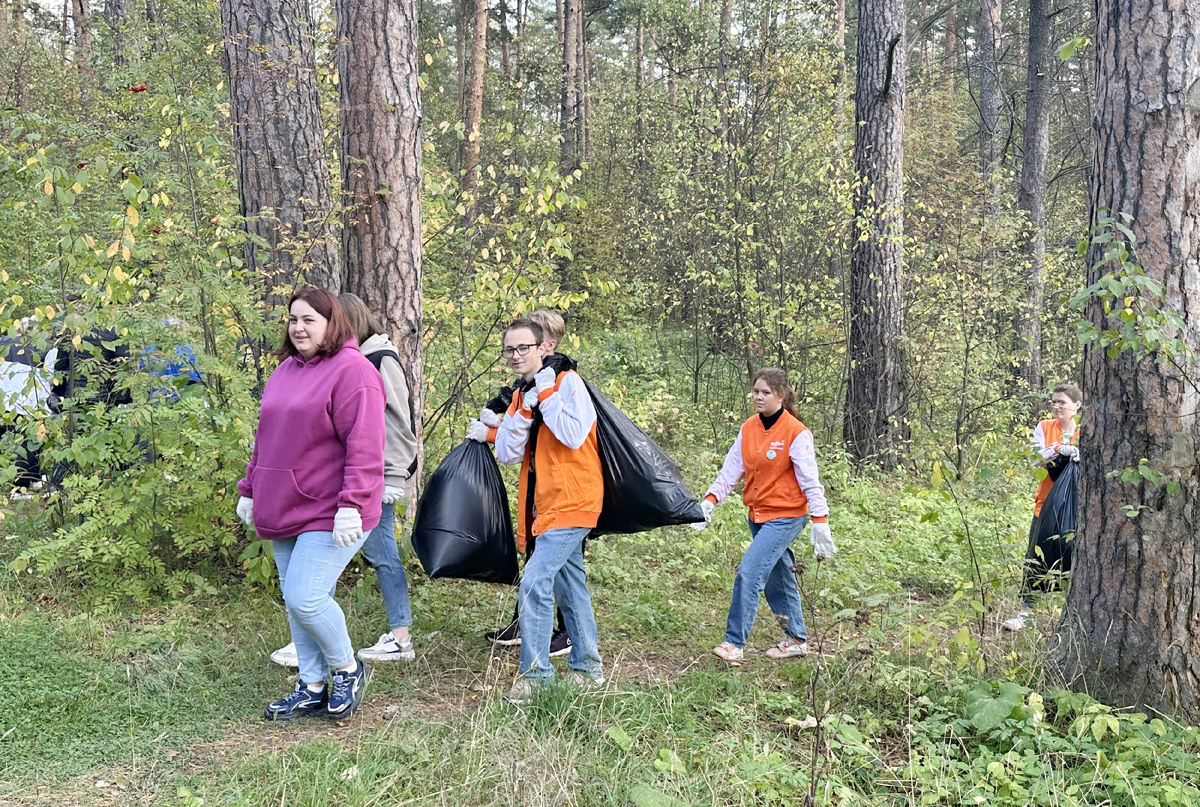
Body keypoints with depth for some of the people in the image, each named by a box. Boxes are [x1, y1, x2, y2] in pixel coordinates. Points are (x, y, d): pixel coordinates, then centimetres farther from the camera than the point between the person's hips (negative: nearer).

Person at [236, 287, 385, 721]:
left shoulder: (352, 370, -12)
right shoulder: (286, 369, 15)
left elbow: (363, 446, -18)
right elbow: (266, 437, 23)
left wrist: (351, 505, -23)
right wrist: (250, 490, 21)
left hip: (330, 514, -8)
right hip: (285, 509, 9)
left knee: (305, 598, -14)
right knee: (295, 602, 12)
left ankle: (347, 669, 11)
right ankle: (312, 688, 25)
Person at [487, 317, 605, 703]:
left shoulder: (568, 382, -8)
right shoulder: (520, 396, 14)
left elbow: (574, 436, -24)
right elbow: (508, 454, 2)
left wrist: (546, 392, -18)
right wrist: (524, 409, -8)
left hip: (571, 503, -9)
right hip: (545, 505, 9)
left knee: (534, 584, -16)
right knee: (569, 587, 16)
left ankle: (535, 672, -8)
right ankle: (587, 667, 28)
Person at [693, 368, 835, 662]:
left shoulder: (796, 433, -12)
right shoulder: (748, 429, 5)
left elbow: (809, 481, -12)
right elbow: (732, 469, 3)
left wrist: (820, 523, -15)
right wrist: (710, 500, -10)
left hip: (786, 516, -7)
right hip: (758, 514, 7)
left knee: (749, 573, -16)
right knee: (777, 580, 15)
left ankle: (735, 643, -10)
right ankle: (797, 640, 31)